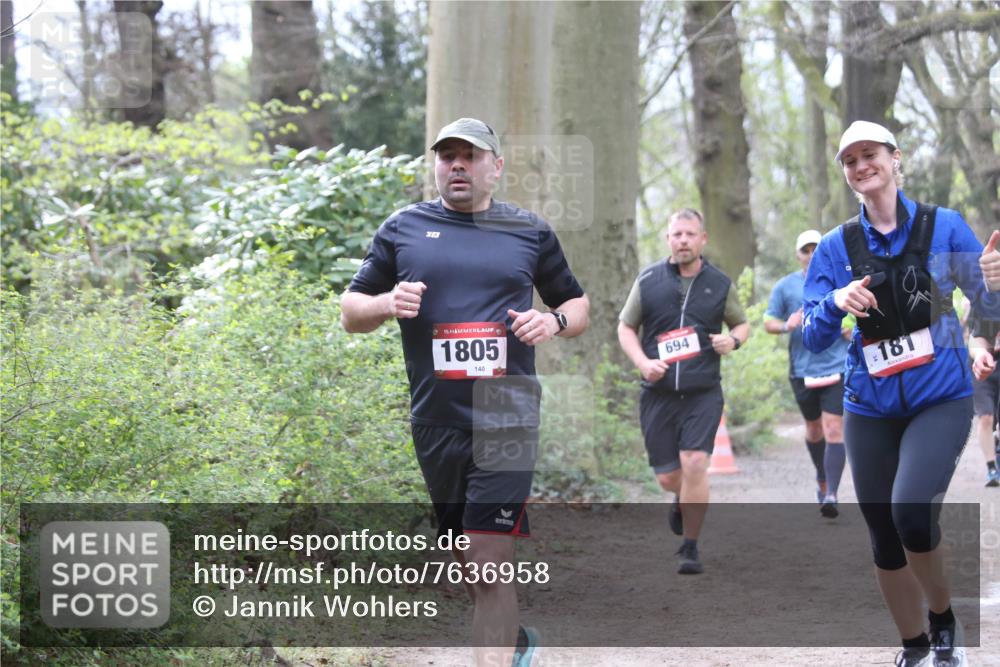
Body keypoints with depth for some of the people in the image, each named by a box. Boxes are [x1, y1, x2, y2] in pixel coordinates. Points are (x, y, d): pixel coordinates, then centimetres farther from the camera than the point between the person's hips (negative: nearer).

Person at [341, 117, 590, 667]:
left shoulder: (530, 232, 9)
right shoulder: (402, 228, 9)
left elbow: (577, 305, 19)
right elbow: (350, 312, 12)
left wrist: (554, 321, -4)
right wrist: (387, 304, -10)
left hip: (507, 420, -2)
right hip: (436, 423, 2)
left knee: (489, 565, -12)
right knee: (467, 565, 13)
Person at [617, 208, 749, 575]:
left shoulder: (720, 284, 4)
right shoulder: (648, 279, 3)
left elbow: (741, 323, 19)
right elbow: (626, 327, 10)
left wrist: (733, 340, -5)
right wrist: (643, 363, -7)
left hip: (703, 393, -1)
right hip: (658, 394, 1)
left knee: (694, 463, -17)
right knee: (667, 477, 4)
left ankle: (690, 548, -5)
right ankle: (683, 500, 42)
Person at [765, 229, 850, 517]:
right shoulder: (785, 286, 5)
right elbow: (768, 322, 7)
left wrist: (852, 328, -8)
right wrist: (786, 325, -15)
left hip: (837, 367, -2)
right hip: (802, 370, 2)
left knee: (834, 429, -14)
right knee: (813, 428, 16)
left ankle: (831, 495, -17)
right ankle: (821, 478, 41)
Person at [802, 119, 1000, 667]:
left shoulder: (944, 226, -3)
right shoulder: (836, 246, 2)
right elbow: (812, 337, 2)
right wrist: (837, 303, -19)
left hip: (940, 401, -3)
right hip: (870, 409, 3)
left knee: (911, 512, -25)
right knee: (884, 536, 7)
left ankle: (944, 620, 1)